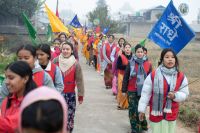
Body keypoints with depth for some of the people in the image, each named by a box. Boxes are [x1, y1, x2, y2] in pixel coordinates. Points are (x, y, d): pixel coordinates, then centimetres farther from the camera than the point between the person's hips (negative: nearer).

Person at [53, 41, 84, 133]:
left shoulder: (75, 63, -5)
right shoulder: (56, 61, -4)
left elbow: (79, 80, -3)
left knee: (69, 117, 2)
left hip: (70, 94, 0)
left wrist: (80, 95, -3)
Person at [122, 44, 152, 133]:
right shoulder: (131, 63, -5)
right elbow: (126, 77, 0)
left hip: (144, 91, 1)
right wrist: (124, 90, 0)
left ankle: (142, 125, 31)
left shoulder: (148, 64, -1)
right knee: (133, 110, 1)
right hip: (132, 91, -1)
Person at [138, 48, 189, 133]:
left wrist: (175, 96, -18)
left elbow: (184, 94, 3)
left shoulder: (181, 77, -3)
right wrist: (142, 109, -3)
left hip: (171, 114, 2)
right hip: (156, 112, -2)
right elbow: (145, 93, -5)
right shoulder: (153, 75, -10)